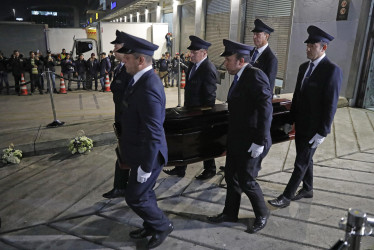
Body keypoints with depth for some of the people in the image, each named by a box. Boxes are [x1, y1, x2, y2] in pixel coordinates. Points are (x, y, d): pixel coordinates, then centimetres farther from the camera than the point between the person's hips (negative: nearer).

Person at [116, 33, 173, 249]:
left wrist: (146, 166, -22)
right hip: (142, 151, 9)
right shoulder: (144, 79, 3)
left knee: (135, 197, 7)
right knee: (145, 192, 23)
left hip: (147, 155, -9)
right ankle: (152, 226, 44)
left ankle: (163, 225, 29)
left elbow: (153, 133, -29)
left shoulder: (148, 88, -29)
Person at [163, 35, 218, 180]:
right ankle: (180, 168, 30)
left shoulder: (209, 70, -22)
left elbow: (210, 97, -21)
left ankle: (210, 170, 30)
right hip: (190, 111, 9)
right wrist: (186, 107, 15)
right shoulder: (193, 65, 5)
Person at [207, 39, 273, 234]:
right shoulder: (240, 77, 9)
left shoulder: (255, 75, -18)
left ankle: (262, 215, 28)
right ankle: (230, 213, 35)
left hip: (251, 142, -9)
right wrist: (232, 136, 13)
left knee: (246, 180, 3)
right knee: (231, 176, 16)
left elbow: (266, 109, -25)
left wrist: (260, 141, -26)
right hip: (237, 139, 9)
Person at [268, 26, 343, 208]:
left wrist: (322, 132, -18)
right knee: (305, 159, 20)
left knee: (301, 163, 1)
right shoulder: (304, 67, 7)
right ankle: (307, 190, 38)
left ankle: (286, 197, 12)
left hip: (313, 128, -8)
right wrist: (290, 120, 15)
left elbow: (331, 104, -18)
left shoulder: (332, 70, -16)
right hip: (300, 125, 8)